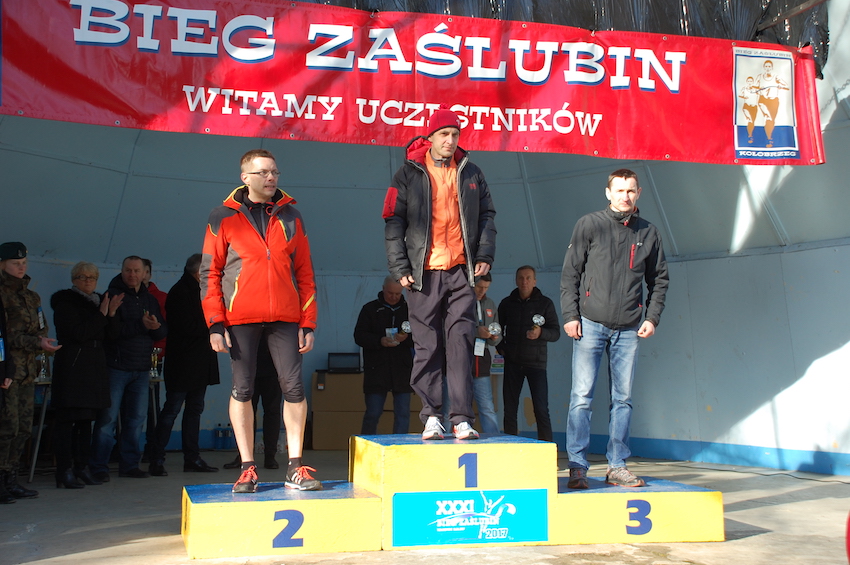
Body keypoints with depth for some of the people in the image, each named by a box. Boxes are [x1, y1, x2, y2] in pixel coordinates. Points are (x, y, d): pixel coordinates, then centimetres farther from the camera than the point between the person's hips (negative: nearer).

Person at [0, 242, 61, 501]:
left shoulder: (30, 296, 19)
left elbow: (41, 328, 22)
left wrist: (43, 341, 2)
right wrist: (36, 343, -19)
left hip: (27, 370, 7)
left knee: (24, 428, 7)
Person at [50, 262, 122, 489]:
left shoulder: (98, 302, 18)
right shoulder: (65, 303, -3)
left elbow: (112, 334, 12)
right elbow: (78, 333, -15)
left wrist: (112, 314, -4)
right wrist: (102, 315, -12)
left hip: (95, 368, 7)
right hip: (71, 367, -7)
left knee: (86, 419, 9)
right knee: (67, 419, -8)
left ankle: (81, 468, 15)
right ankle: (64, 472, -8)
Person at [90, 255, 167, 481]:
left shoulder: (149, 299, 16)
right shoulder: (112, 296, -2)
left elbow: (163, 331, 12)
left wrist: (155, 326, -10)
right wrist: (141, 326, -19)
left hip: (142, 369, 6)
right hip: (116, 367, -5)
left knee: (136, 418, 8)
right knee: (108, 418, -5)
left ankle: (130, 464, 16)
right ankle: (98, 467, 2)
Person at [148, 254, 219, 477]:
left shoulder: (197, 291, 17)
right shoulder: (181, 292, -13)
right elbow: (189, 327, -20)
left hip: (199, 364, 9)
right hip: (183, 364, -9)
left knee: (195, 409, 10)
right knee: (172, 410, -6)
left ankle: (192, 458, 15)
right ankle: (156, 460, 0)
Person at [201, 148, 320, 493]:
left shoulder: (290, 217, 11)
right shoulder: (224, 218, 5)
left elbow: (305, 273, 11)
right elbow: (210, 273, 3)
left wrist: (308, 323, 4)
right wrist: (215, 323, -6)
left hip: (285, 319, 2)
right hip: (240, 319, -1)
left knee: (293, 388, -2)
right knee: (243, 390, 3)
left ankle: (295, 468, 6)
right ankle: (247, 469, 11)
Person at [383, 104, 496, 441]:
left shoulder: (470, 173, 13)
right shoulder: (409, 174, 5)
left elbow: (486, 215, 17)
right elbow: (393, 222, 3)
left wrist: (485, 255, 4)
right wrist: (400, 268, -5)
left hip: (461, 272, 2)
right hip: (424, 273, -1)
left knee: (460, 344, -3)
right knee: (428, 346, 2)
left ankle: (462, 418, -3)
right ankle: (431, 416, 9)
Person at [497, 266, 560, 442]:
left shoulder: (545, 303, 4)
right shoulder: (507, 303, 10)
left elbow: (556, 332, -1)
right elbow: (498, 328, 23)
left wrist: (541, 333, -20)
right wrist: (501, 347, 8)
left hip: (536, 362, -3)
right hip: (512, 363, 3)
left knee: (541, 409, -8)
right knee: (510, 408, 3)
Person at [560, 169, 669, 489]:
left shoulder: (648, 233, 11)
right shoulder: (589, 225, 3)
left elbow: (659, 279, 17)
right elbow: (570, 273, 1)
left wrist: (652, 317, 5)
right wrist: (570, 315, -7)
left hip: (629, 329, 3)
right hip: (590, 324, -3)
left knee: (623, 399, 6)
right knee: (581, 396, -5)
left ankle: (617, 466, 14)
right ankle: (577, 467, 0)